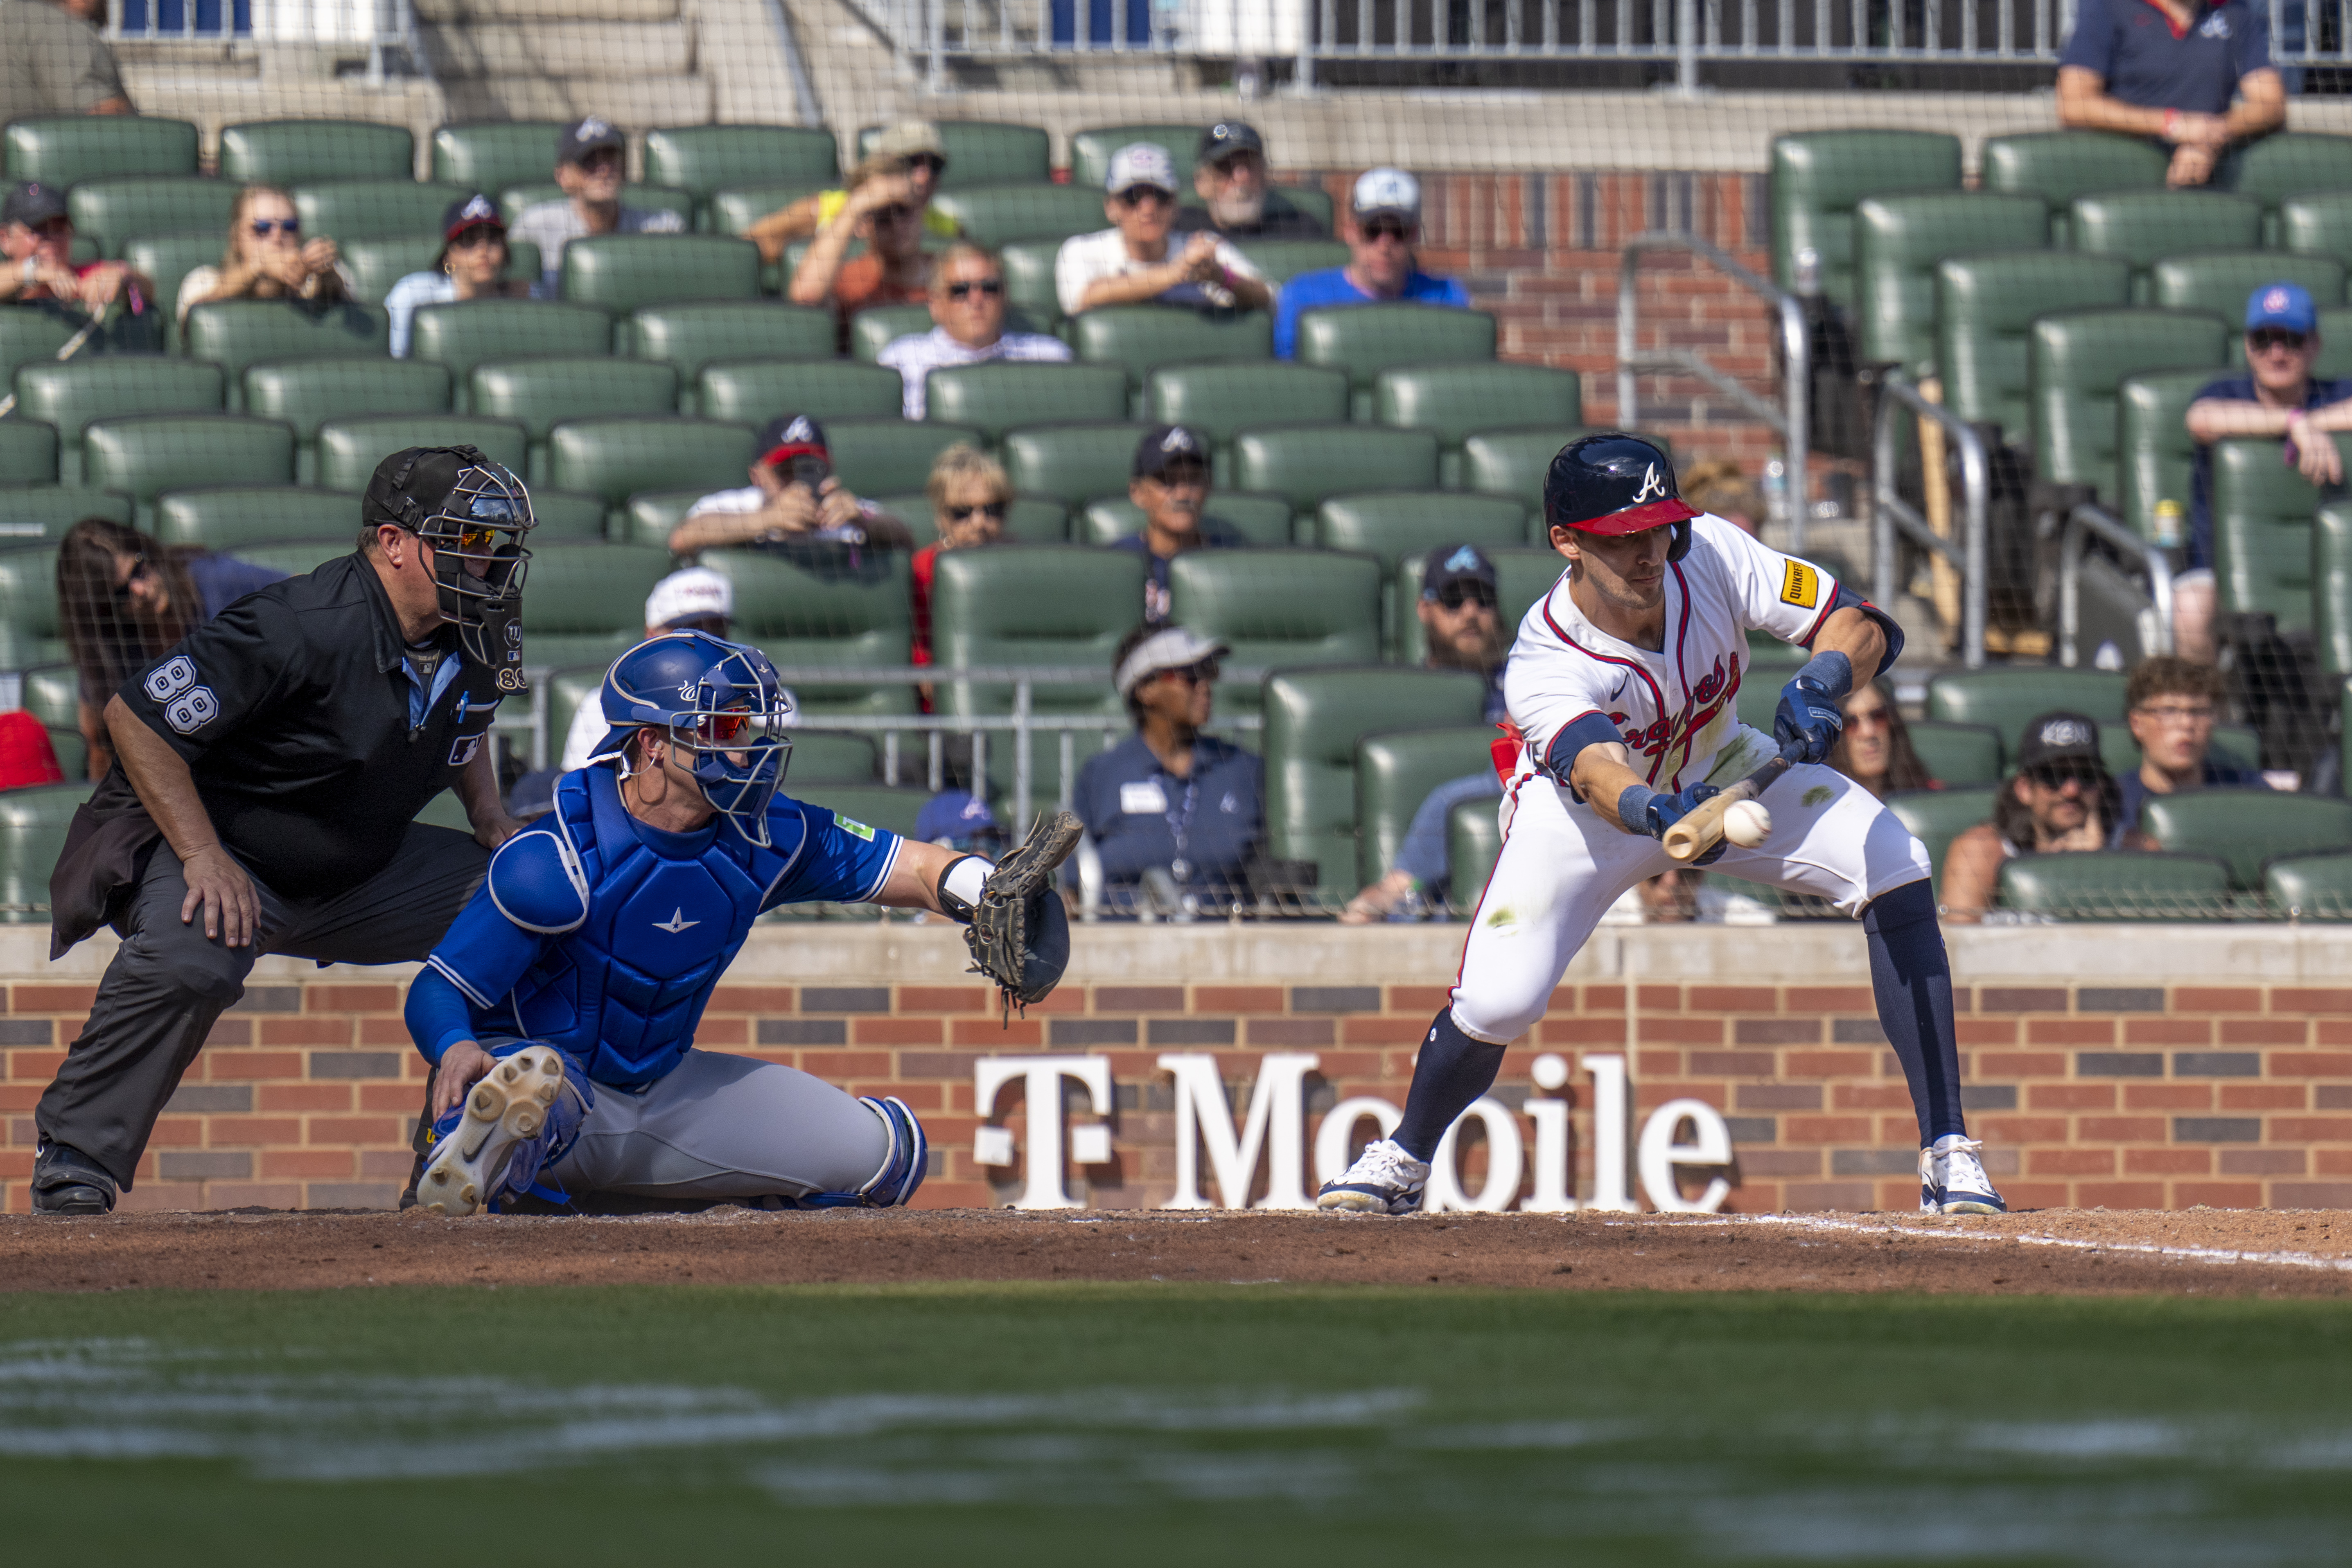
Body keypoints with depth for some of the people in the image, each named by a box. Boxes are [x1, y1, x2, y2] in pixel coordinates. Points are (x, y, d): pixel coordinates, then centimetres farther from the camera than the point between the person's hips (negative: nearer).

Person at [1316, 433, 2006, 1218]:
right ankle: (1404, 1156, 15)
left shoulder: (1709, 553, -28)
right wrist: (1657, 815, -77)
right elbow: (1598, 772, -54)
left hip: (1721, 772, 3)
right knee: (1496, 1002, -20)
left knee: (1894, 866, -21)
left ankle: (1947, 1152, -16)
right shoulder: (1543, 670, -35)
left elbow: (1864, 624, -26)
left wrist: (1821, 682, -49)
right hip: (1588, 807, -3)